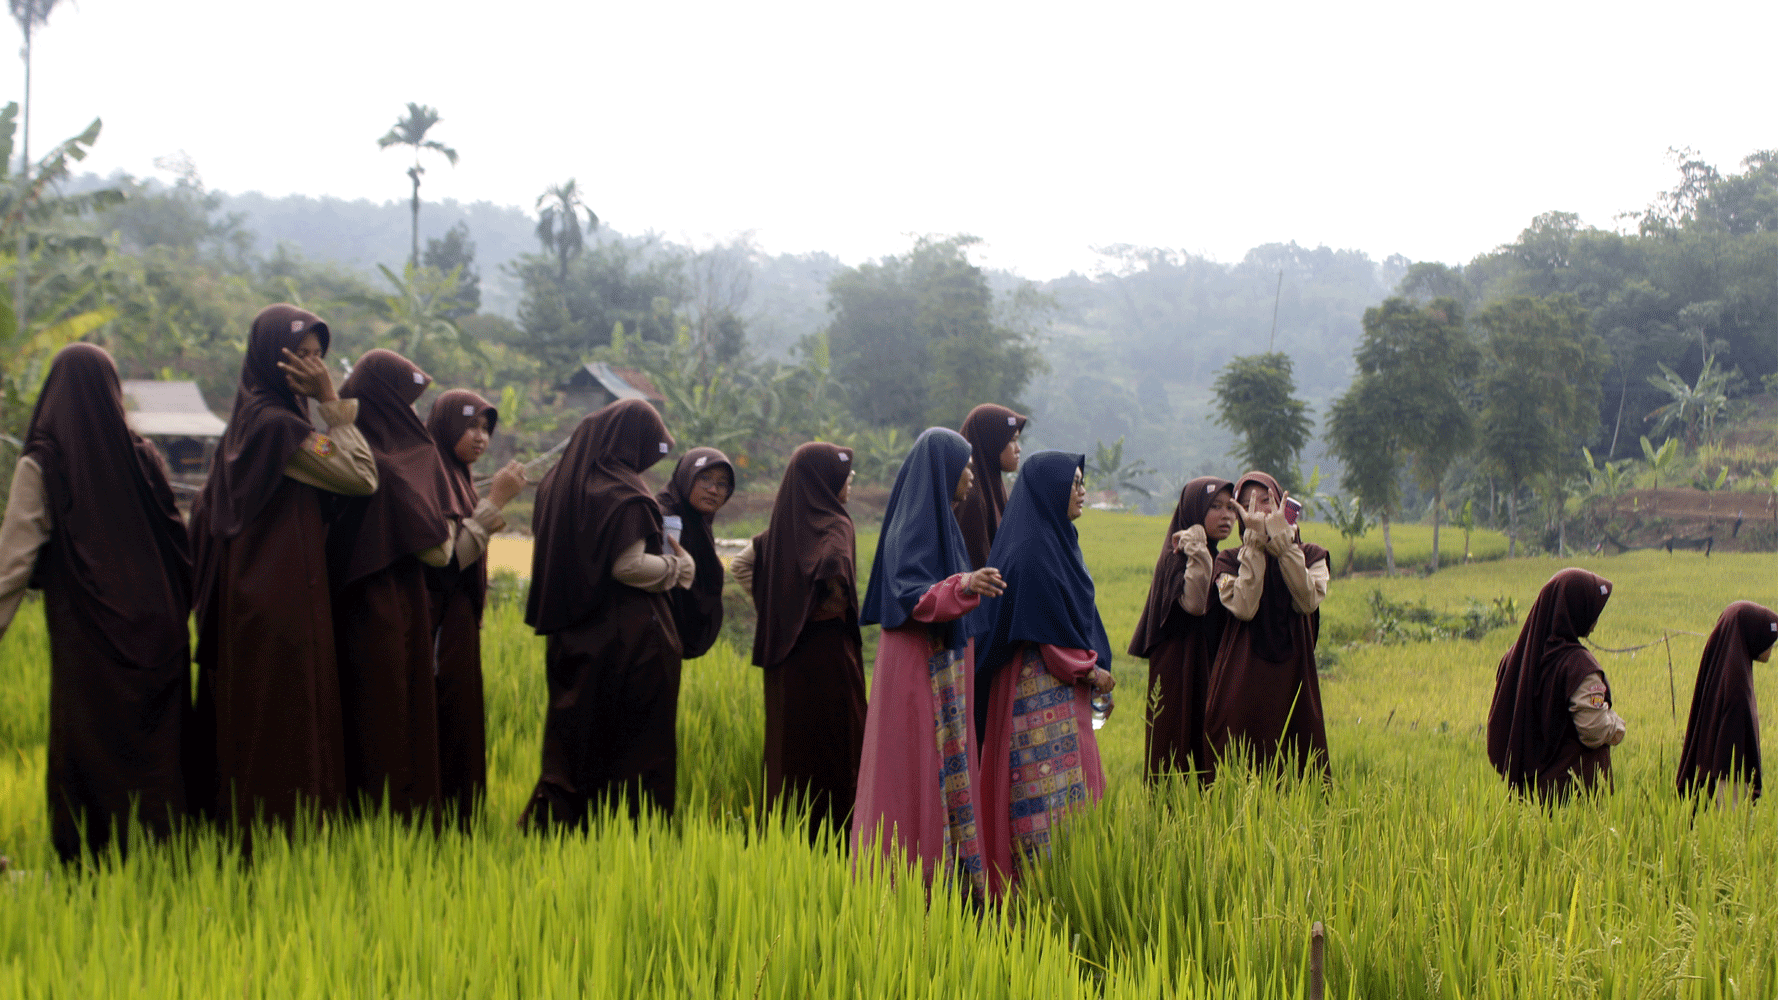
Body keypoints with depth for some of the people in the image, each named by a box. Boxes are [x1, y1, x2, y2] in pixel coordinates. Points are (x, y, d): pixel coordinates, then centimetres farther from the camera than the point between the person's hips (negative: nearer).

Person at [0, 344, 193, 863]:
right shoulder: (143, 457, 2)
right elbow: (181, 546, 8)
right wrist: (176, 614, 19)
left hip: (85, 638, -3)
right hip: (156, 627, 3)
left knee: (90, 757, 4)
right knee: (157, 753, 9)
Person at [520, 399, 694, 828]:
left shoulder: (559, 482, 8)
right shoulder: (623, 492, -16)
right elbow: (628, 565, -21)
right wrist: (677, 566, -5)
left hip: (571, 637, 7)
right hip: (629, 636, -7)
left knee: (573, 737, 13)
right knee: (636, 743, 1)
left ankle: (550, 821, 11)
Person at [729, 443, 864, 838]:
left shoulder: (783, 525, 10)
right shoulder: (834, 525, -13)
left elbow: (740, 565, 14)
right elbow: (832, 565, -33)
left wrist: (773, 606, 13)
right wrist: (837, 603, -14)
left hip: (784, 653, 7)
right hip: (827, 650, -7)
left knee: (790, 744, 12)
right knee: (832, 746, -2)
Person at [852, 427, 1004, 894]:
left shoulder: (938, 520, 15)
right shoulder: (912, 524, -15)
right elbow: (911, 596, -26)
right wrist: (963, 586, -40)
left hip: (941, 664, 10)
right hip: (918, 667, -10)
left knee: (946, 766, 10)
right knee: (920, 768, -8)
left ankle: (946, 870, 14)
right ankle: (917, 874, -5)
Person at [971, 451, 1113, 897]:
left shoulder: (1059, 542, 14)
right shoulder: (1031, 551, -16)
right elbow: (1043, 629, -19)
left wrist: (1092, 670, 14)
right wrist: (1090, 670, -11)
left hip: (1065, 689, 10)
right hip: (1040, 688, -10)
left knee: (1069, 788, 10)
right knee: (1049, 788, -9)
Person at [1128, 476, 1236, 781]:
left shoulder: (1219, 559, 16)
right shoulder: (1177, 557, -9)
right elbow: (1194, 603, -26)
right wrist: (1197, 551, -28)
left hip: (1210, 670, 8)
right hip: (1182, 670, -8)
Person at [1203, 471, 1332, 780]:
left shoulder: (1310, 556, 9)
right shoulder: (1229, 560, 6)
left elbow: (1308, 601, -12)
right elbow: (1244, 608, -13)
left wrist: (1281, 538, -13)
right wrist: (1256, 543, -12)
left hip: (1292, 680, 1)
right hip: (1242, 682, -1)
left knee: (1296, 766, -2)